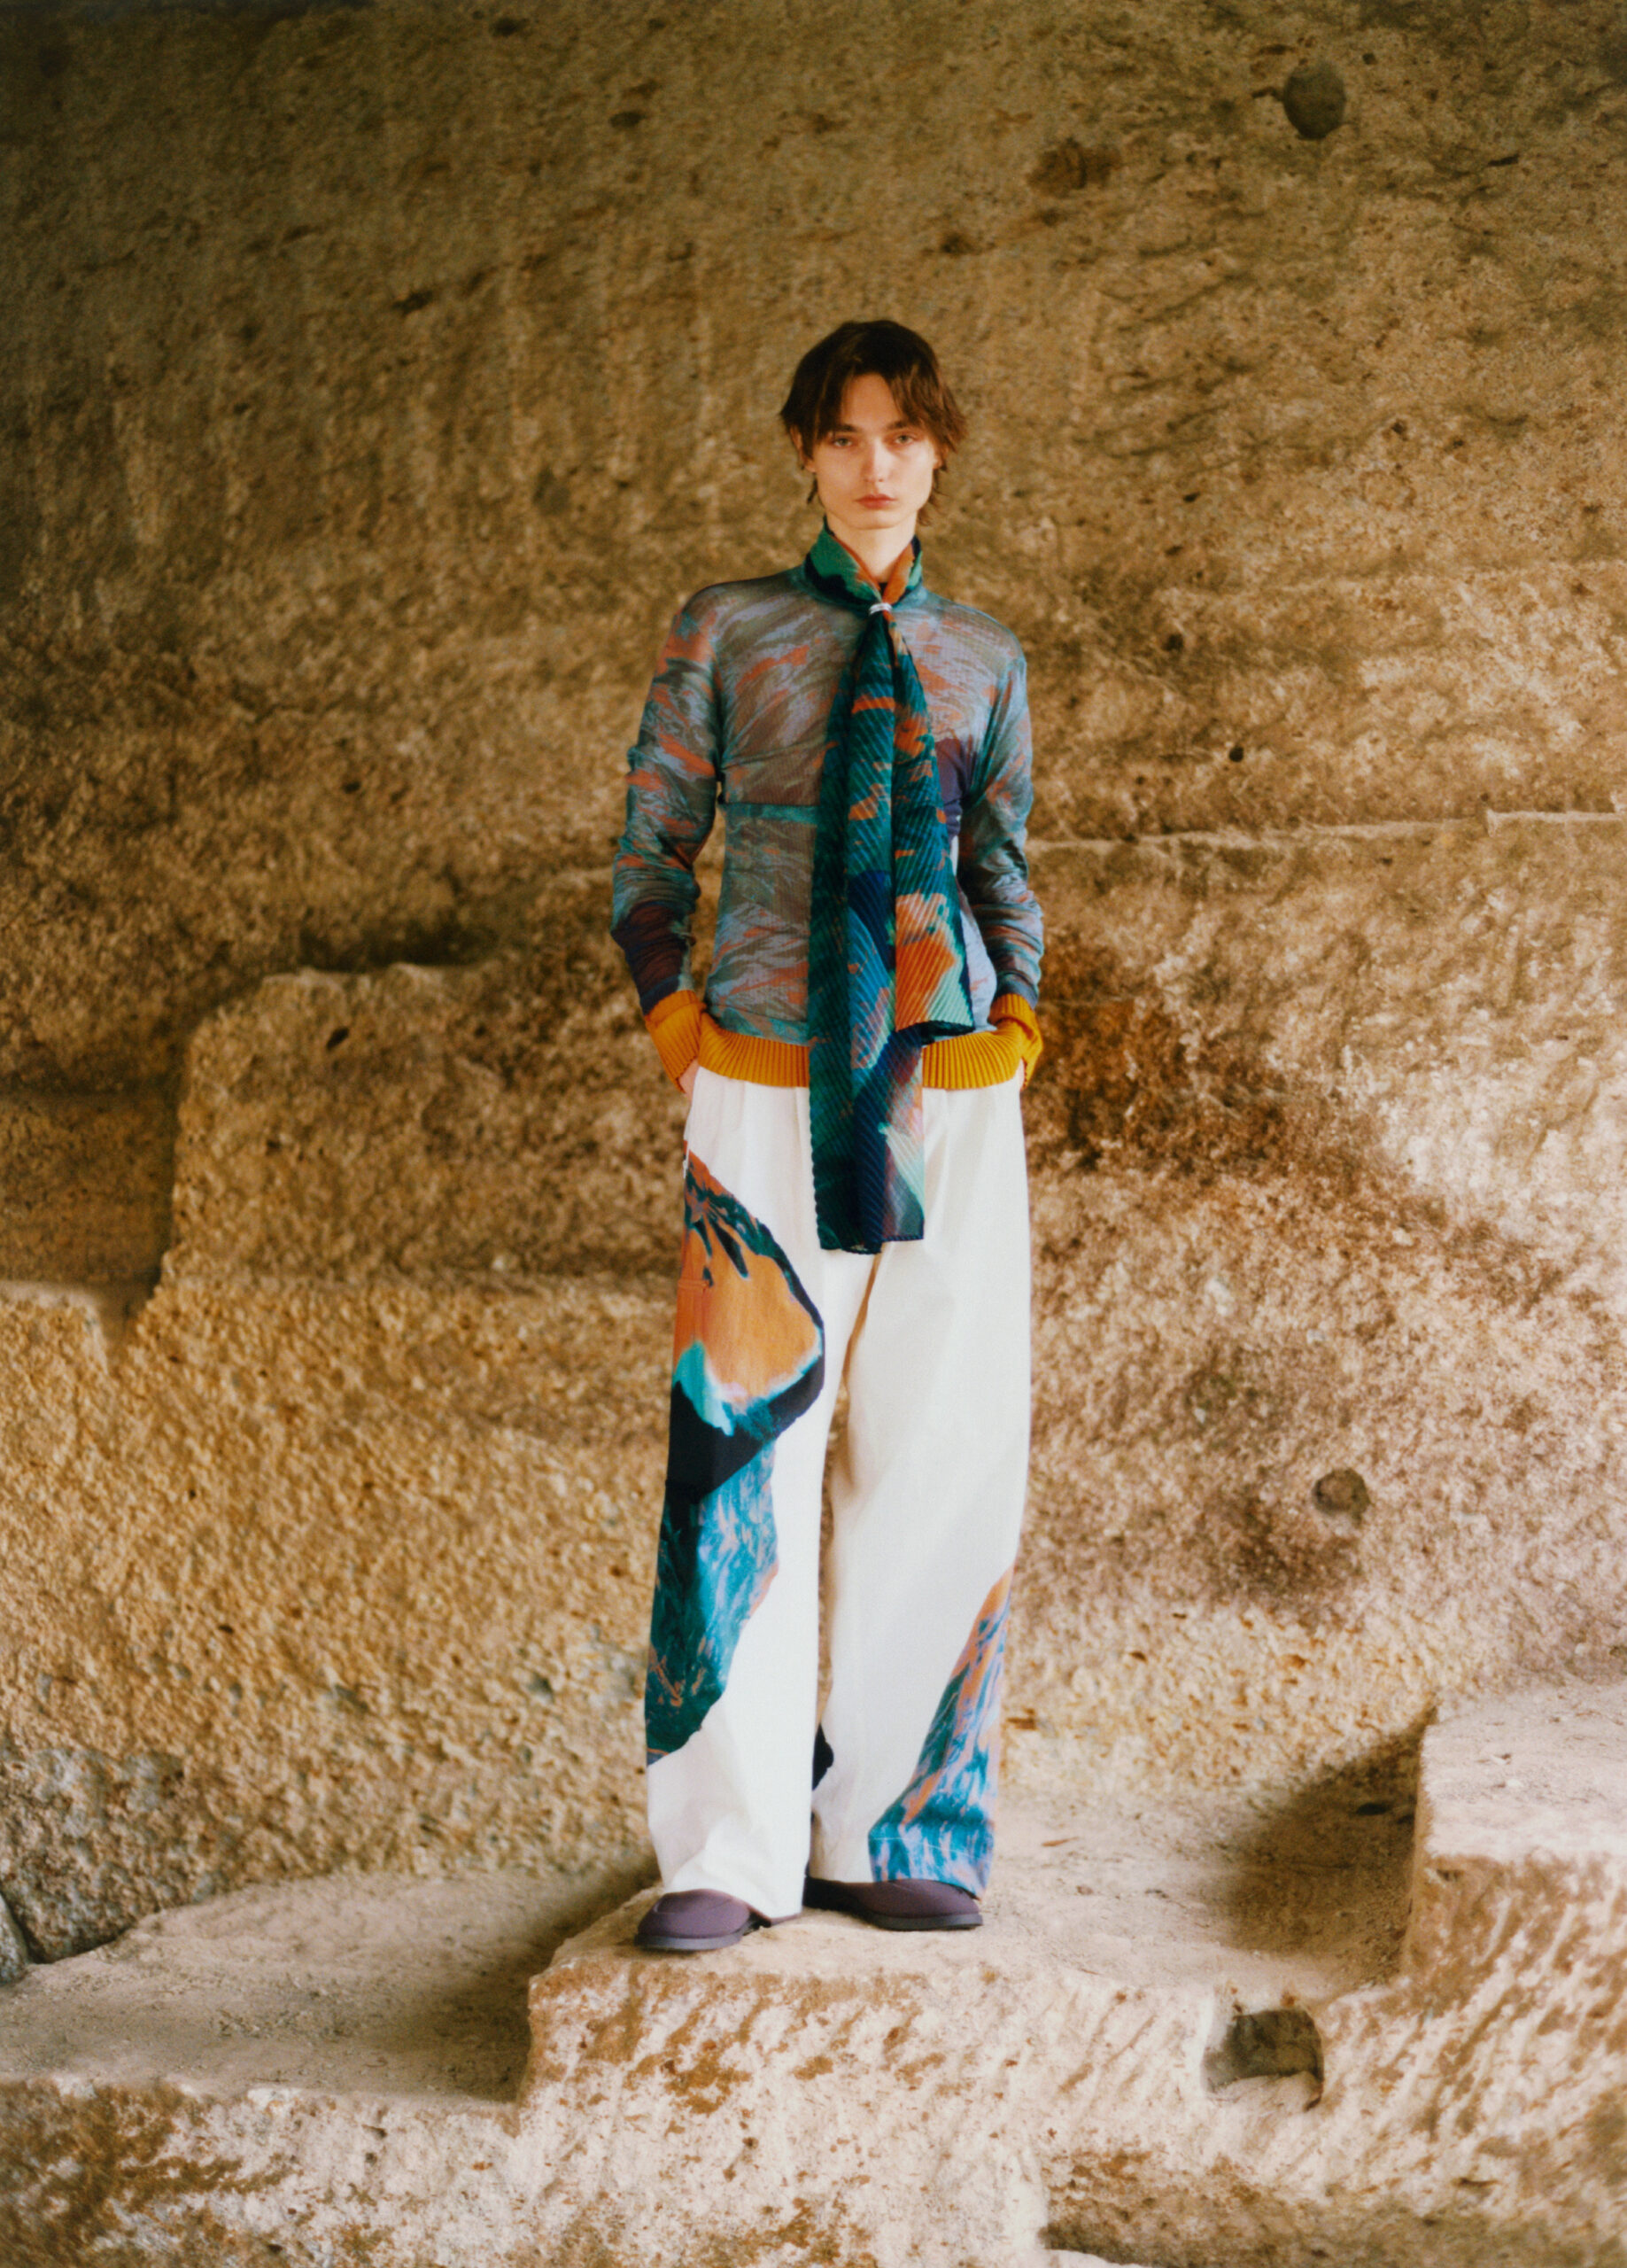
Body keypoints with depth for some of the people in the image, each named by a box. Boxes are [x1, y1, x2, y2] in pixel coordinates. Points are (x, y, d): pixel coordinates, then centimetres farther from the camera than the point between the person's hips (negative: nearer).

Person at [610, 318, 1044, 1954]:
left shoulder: (980, 658, 13)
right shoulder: (725, 634, 7)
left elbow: (1003, 862, 18)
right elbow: (651, 846, 10)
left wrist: (1017, 1011, 3)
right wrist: (673, 1015, -1)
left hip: (952, 1098, 3)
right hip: (768, 1094, -2)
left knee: (941, 1453, 2)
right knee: (744, 1448, -6)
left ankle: (885, 1836, 14)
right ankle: (732, 1853, 2)